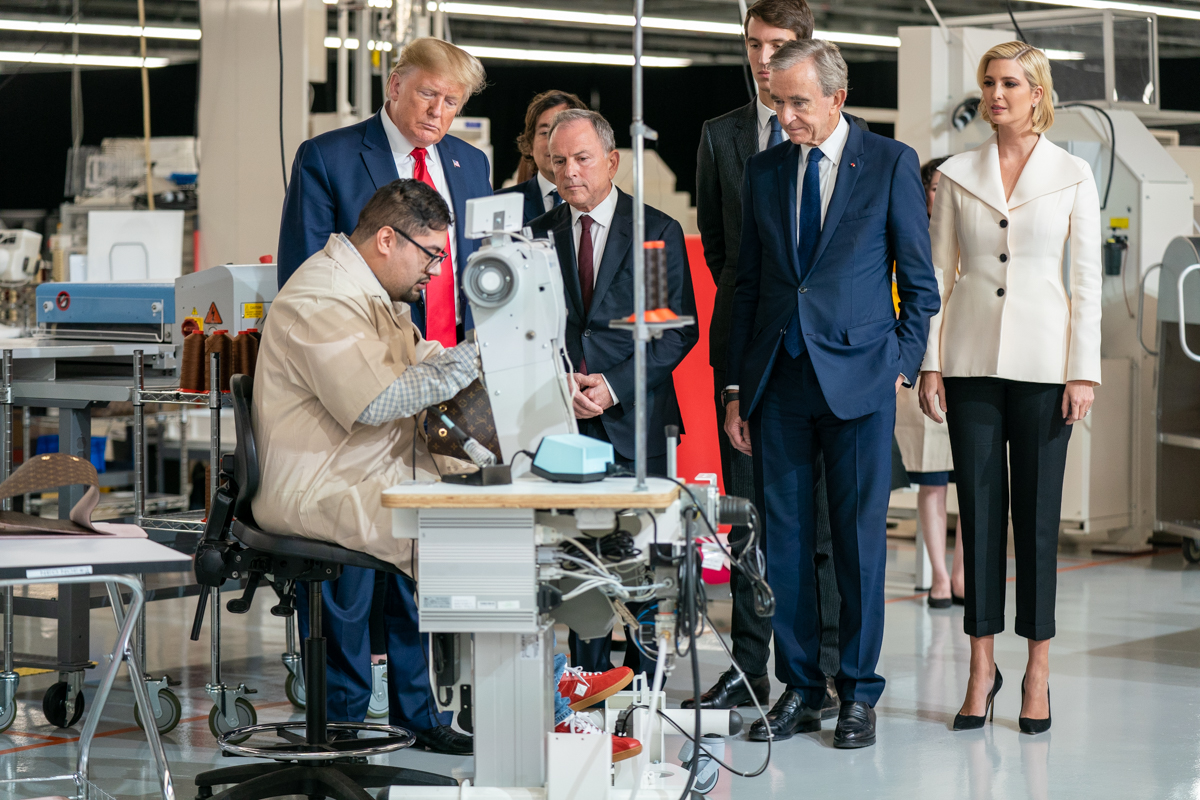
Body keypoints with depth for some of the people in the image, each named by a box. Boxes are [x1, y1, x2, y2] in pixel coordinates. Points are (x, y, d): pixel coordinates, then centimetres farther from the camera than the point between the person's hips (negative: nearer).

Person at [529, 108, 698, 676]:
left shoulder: (658, 232, 3)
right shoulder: (538, 236, 10)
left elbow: (679, 329, -2)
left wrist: (615, 385, -12)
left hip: (635, 418, -2)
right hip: (563, 420, 2)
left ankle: (641, 684, 10)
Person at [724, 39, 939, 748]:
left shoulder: (892, 164, 0)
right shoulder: (763, 171, 10)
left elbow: (920, 282, 4)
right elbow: (748, 284, 14)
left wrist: (902, 367, -3)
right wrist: (737, 388, 10)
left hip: (859, 378, -3)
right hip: (779, 381, 4)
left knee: (861, 538, 0)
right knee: (784, 537, 5)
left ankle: (860, 693, 10)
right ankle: (800, 688, 15)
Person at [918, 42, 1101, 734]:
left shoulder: (1073, 175, 1)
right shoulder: (958, 175, 7)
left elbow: (1088, 279, 0)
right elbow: (938, 273, 7)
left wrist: (1084, 372, -6)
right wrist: (930, 362, 1)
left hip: (1041, 361, -2)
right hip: (972, 359, 2)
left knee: (1038, 514, 2)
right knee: (979, 509, 3)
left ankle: (1038, 671, 9)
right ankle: (982, 668, 9)